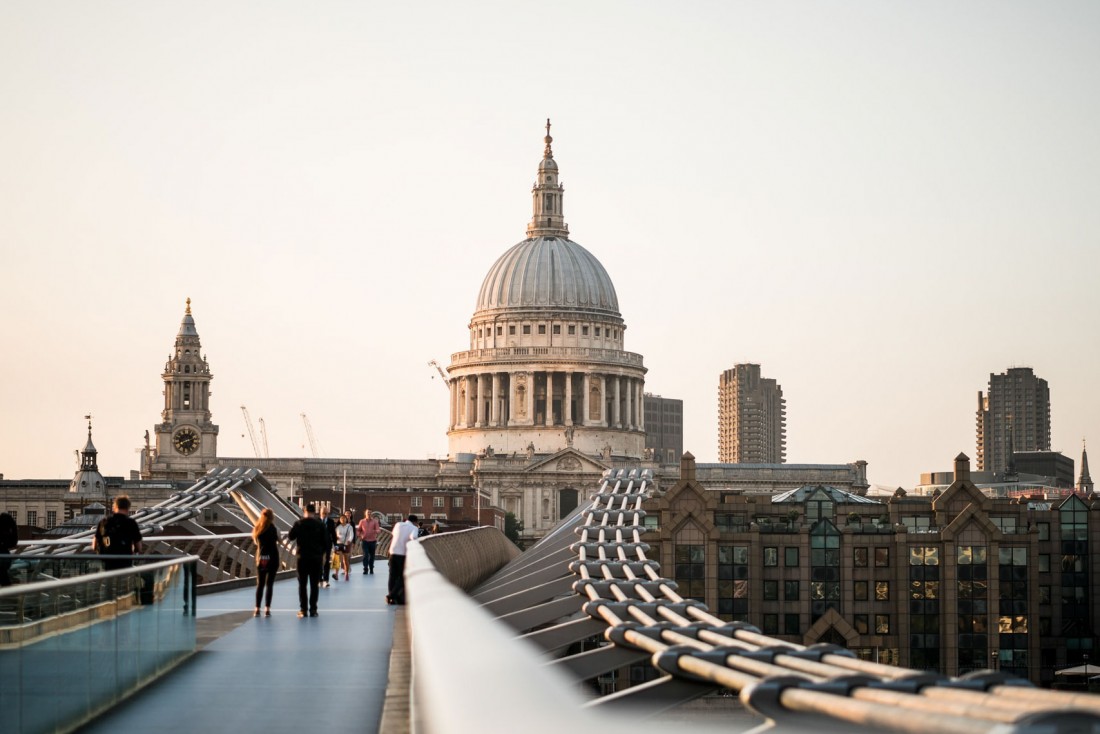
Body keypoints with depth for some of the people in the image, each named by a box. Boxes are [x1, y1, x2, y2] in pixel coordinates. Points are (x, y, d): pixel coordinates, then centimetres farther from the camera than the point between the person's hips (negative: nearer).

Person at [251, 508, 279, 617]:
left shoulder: (257, 527, 5)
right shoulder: (271, 527, -9)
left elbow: (256, 541, 13)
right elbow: (277, 539, -8)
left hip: (261, 559, 4)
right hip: (272, 558, -4)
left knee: (260, 584, 9)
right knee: (269, 584, 0)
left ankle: (257, 609, 6)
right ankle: (267, 609, -4)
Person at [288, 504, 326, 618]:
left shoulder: (299, 524, -5)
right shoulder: (320, 525, -3)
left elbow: (290, 537, 1)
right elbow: (325, 540, -1)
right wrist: (322, 553, 12)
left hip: (303, 557, -1)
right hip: (317, 557, 1)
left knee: (302, 584, 6)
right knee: (314, 584, 6)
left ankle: (303, 609, 2)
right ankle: (313, 609, 3)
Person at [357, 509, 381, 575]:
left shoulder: (375, 521, 3)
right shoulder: (362, 521, 6)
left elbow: (378, 530, -4)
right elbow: (359, 530, 13)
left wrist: (376, 531, -27)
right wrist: (360, 536, -5)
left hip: (373, 541, 1)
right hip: (365, 541, -1)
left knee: (372, 556, 7)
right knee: (365, 555, -11)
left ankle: (371, 569, 19)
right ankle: (365, 569, -10)